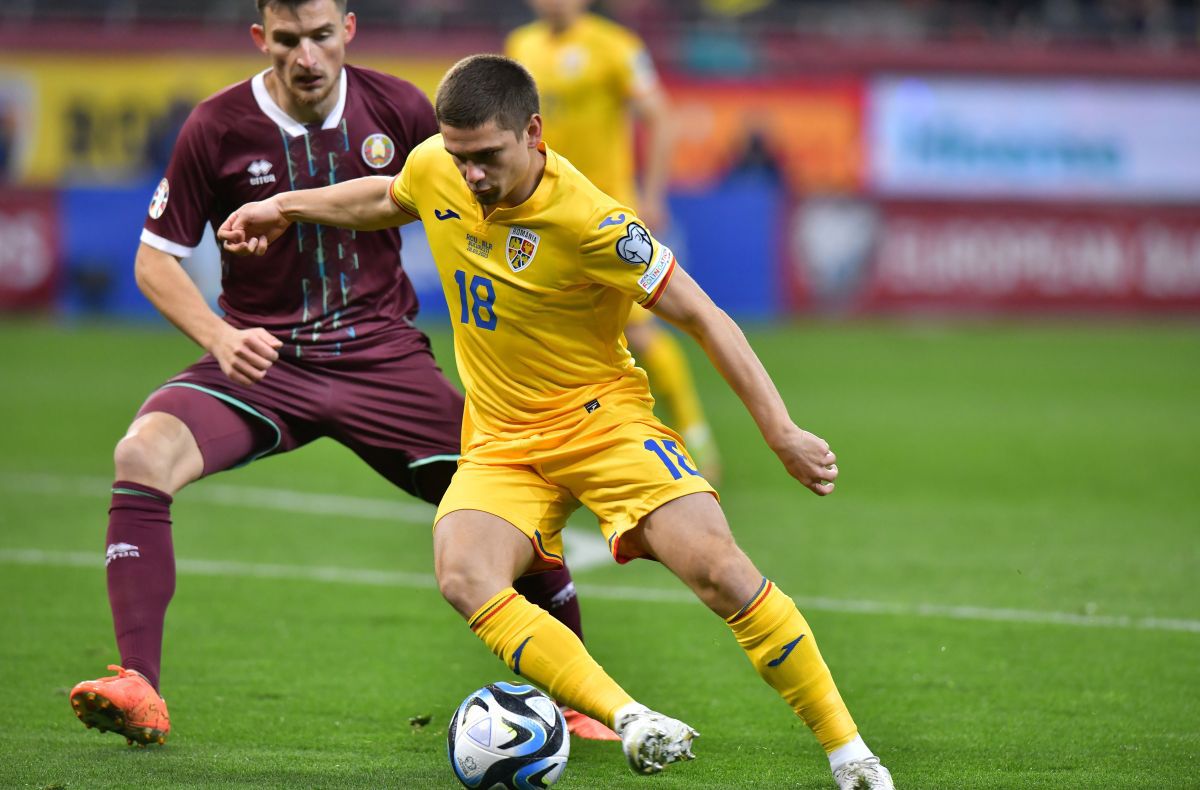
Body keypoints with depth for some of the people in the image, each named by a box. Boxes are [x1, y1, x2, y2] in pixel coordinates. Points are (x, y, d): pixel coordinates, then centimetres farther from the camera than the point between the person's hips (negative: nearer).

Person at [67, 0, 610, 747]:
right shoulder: (217, 129, -7)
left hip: (383, 356, 1)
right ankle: (139, 692, -27)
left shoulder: (398, 109, -3)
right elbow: (157, 258, 0)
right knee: (145, 452, -29)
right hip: (264, 358, -1)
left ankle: (577, 703, 11)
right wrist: (220, 337, -16)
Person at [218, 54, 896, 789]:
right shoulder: (434, 170, -6)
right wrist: (288, 205, 23)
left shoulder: (587, 221, -22)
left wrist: (782, 432, -20)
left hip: (602, 417, -4)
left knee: (719, 570, -22)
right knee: (464, 577, -29)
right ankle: (629, 720, -35)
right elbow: (390, 199, 22)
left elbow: (703, 318, -16)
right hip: (502, 441, 4)